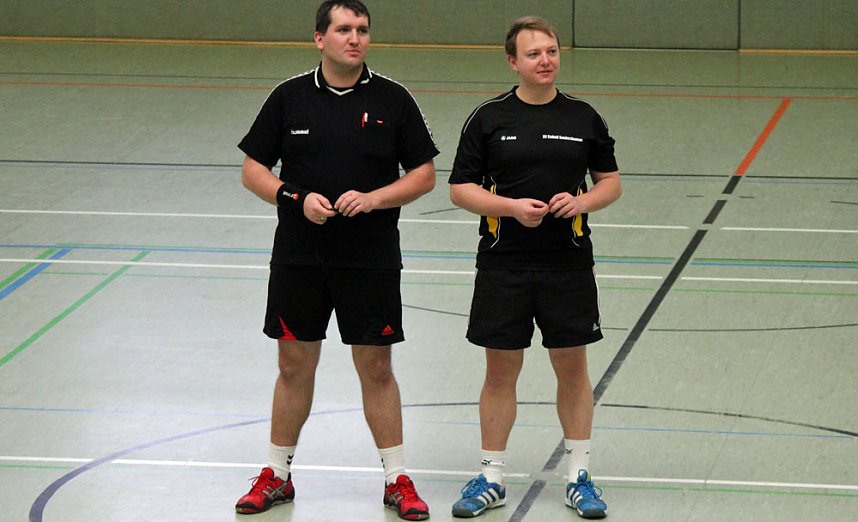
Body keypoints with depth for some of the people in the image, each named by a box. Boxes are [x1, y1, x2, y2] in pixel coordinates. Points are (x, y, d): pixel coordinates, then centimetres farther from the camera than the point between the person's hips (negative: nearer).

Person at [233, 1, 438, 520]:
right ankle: (278, 475, 21)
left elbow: (424, 175, 2)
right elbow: (253, 170, 5)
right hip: (299, 257, 1)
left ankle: (397, 479, 13)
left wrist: (372, 198, -14)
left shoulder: (393, 99, -1)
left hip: (372, 259, -1)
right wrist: (298, 199, -12)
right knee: (295, 365, 9)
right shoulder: (290, 97, 1)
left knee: (376, 369, 3)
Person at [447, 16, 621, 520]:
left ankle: (580, 474, 17)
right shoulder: (489, 118, 0)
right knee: (501, 370, 5)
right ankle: (492, 477, 15)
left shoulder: (584, 118, 4)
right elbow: (461, 188, 0)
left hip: (569, 265, 1)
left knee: (573, 368, 6)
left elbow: (611, 182, 10)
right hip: (503, 265, -1)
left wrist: (582, 201, -10)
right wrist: (510, 206, -15)